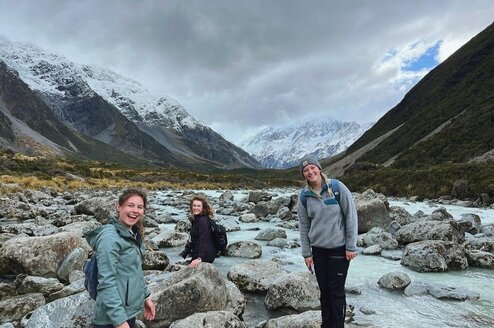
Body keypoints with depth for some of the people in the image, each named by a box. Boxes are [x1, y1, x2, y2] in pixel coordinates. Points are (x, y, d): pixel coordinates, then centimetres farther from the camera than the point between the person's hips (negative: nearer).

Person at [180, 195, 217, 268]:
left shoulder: (203, 220, -19)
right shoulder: (196, 219, 11)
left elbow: (204, 240, -26)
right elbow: (192, 239, 19)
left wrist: (199, 258, -32)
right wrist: (184, 253, 21)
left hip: (205, 256, -10)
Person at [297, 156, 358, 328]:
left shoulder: (338, 188, -11)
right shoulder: (304, 196, -2)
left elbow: (351, 216, -8)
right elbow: (304, 226, 4)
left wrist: (351, 246, -8)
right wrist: (306, 253, 4)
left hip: (339, 248, -3)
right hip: (318, 249, 3)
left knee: (336, 291, 4)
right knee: (324, 291, 13)